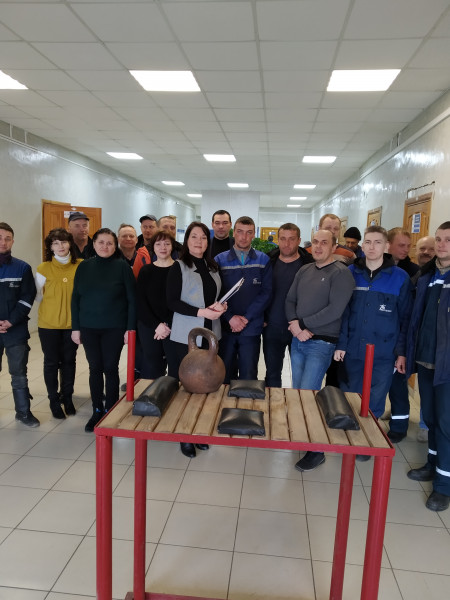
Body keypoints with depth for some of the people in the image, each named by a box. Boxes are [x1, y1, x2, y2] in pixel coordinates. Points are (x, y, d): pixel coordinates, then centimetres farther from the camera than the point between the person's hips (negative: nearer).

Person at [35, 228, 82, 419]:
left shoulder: (80, 266, -5)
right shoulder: (43, 269, -7)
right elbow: (38, 296, 2)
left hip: (72, 323, 1)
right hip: (49, 324, -1)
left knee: (69, 360, 13)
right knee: (51, 362, 8)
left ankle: (67, 397, 30)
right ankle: (54, 400, 24)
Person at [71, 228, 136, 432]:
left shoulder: (122, 267, -5)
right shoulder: (84, 267, 3)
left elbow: (132, 299, -6)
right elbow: (75, 298, 6)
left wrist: (130, 328, -9)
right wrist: (75, 327, 2)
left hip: (114, 328, -2)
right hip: (88, 328, 3)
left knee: (111, 368, 5)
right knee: (95, 369, 10)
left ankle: (110, 412, 20)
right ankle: (97, 411, 24)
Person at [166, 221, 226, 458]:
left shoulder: (213, 267, 12)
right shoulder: (178, 267, -4)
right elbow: (172, 302, -11)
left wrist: (220, 306, -2)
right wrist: (201, 312, -20)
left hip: (210, 334, 5)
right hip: (185, 336, -5)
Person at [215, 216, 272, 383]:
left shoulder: (263, 260, 4)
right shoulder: (220, 260, 4)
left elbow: (266, 292, -2)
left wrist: (246, 318, -11)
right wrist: (230, 317, -13)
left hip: (251, 328, 0)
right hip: (225, 327, 1)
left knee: (248, 376, 5)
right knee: (225, 376, 10)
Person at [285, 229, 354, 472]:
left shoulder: (341, 273, -9)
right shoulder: (304, 271, 11)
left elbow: (334, 310, -18)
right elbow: (290, 300, 10)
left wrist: (302, 323, -13)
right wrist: (295, 325, -8)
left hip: (321, 343, -6)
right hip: (297, 340, 6)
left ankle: (316, 450, 11)